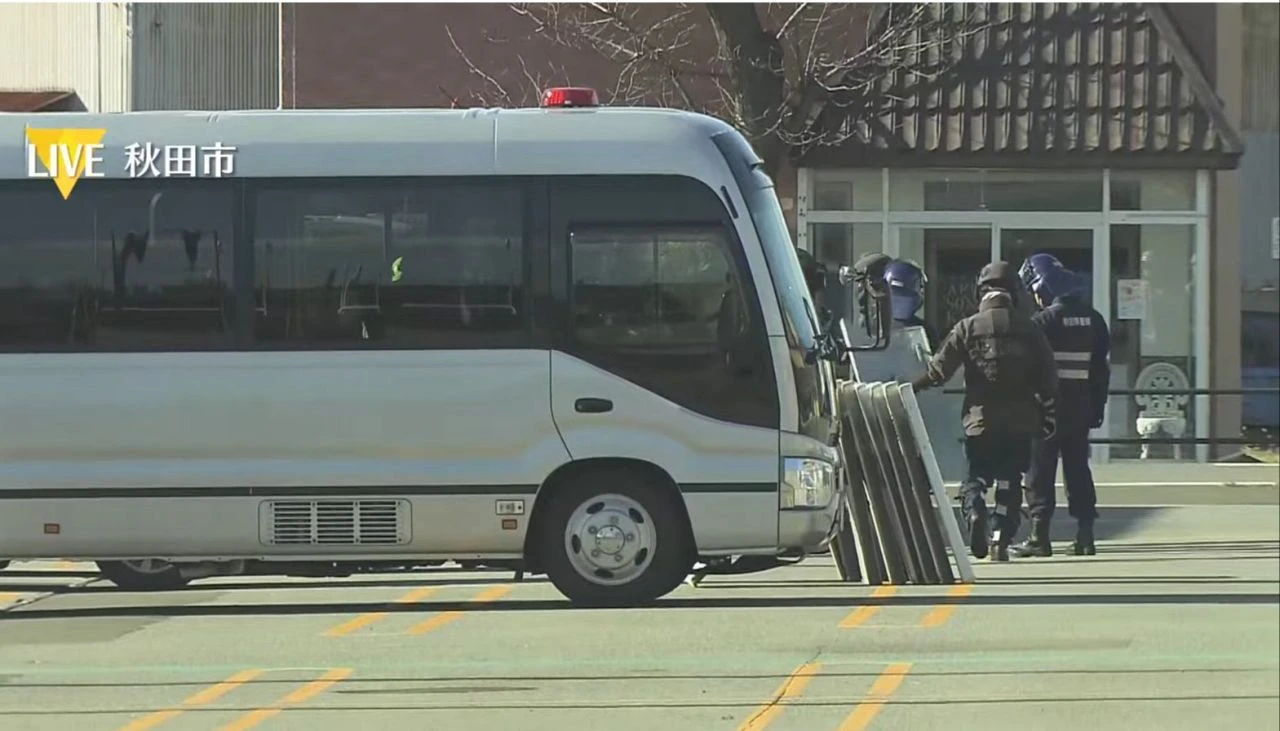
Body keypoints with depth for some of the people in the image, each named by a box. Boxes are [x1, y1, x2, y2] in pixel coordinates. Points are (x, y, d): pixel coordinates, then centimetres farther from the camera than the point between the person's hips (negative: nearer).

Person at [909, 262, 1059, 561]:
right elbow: (1047, 377, 4)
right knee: (1009, 481, 8)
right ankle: (1001, 539, 0)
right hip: (1020, 421, 1)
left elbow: (940, 369, -5)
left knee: (976, 476, 8)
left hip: (980, 418, -1)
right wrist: (1046, 416, 14)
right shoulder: (1028, 329, 4)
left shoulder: (968, 328, -3)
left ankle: (974, 513, -22)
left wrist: (911, 387, 11)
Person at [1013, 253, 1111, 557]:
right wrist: (1097, 407, 16)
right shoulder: (1092, 319, 8)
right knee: (1078, 469, 11)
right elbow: (1102, 369, 11)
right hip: (1081, 408, 6)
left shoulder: (1044, 321, -11)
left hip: (1048, 407, -6)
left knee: (1040, 470, 0)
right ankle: (1085, 534, 7)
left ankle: (1040, 535, -2)